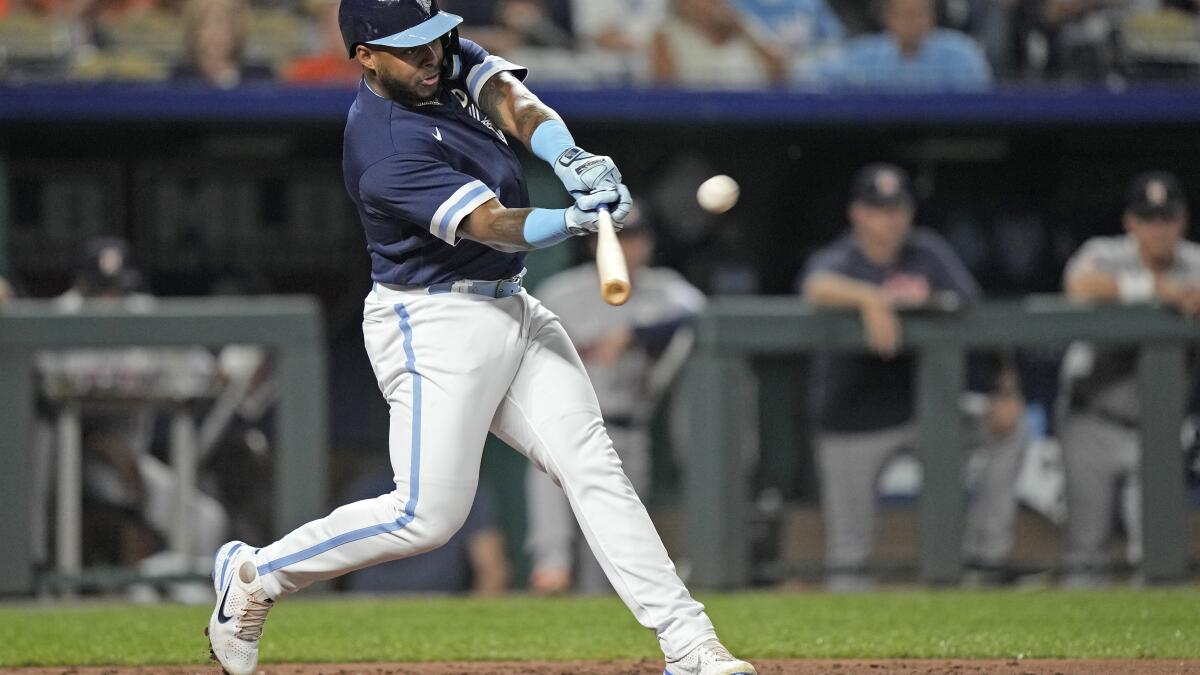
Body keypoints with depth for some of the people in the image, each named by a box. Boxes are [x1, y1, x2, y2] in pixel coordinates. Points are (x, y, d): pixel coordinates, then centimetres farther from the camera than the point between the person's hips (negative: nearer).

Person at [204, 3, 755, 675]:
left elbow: (513, 103, -13)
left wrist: (570, 157, -34)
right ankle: (255, 575, 9)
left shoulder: (450, 59, 3)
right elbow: (493, 226, -29)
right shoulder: (386, 152, -23)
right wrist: (576, 219, -48)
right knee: (428, 515, -11)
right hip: (434, 324, -8)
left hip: (512, 313, 8)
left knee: (594, 467, -2)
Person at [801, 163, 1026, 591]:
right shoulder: (837, 261, -10)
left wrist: (1005, 388, -13)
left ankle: (985, 553, -8)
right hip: (854, 423, -3)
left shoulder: (928, 254, 2)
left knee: (1008, 427, -13)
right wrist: (870, 299, -54)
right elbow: (819, 287, -36)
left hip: (923, 407, 3)